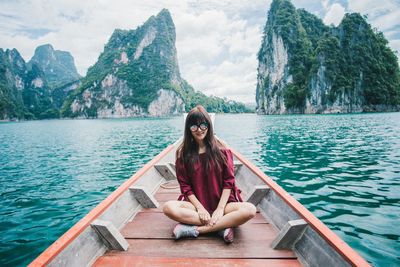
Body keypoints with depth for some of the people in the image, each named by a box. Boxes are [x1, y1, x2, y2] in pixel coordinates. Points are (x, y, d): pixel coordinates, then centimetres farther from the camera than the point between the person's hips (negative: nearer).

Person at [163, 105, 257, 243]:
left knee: (250, 209, -28)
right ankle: (222, 226, -22)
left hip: (221, 203, 0)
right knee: (168, 207, -29)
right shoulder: (183, 153, 2)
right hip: (195, 203, 1)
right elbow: (185, 186, -1)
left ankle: (195, 229, -23)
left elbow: (228, 182, -2)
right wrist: (199, 207, -13)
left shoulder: (221, 151, 0)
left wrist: (220, 208, -13)